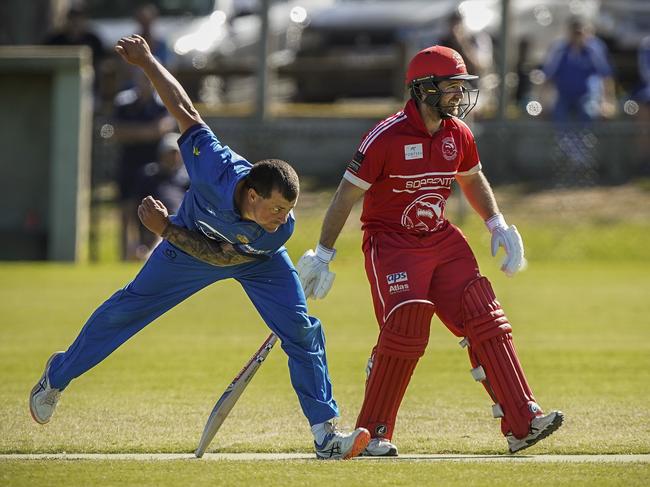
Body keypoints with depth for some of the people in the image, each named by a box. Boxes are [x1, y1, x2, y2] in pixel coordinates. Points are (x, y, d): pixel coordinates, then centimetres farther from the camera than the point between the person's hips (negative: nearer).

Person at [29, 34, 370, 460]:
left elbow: (220, 257, -28)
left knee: (302, 329, -14)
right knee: (130, 308, 12)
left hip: (256, 261, 0)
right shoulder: (216, 168, -44)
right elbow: (186, 112, -30)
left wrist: (166, 230, -30)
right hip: (194, 237, 0)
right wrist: (147, 62, -27)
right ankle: (58, 376, 35)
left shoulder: (281, 228, -39)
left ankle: (326, 434, -9)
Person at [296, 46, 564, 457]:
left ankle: (522, 422, -7)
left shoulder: (459, 134, 3)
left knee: (486, 322, -5)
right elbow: (347, 195, -12)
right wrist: (323, 255, -11)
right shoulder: (386, 137, -16)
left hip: (441, 239, 6)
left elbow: (472, 178, 24)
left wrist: (498, 225, 12)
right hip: (390, 242, -6)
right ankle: (372, 434, -6)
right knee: (405, 328, -19)